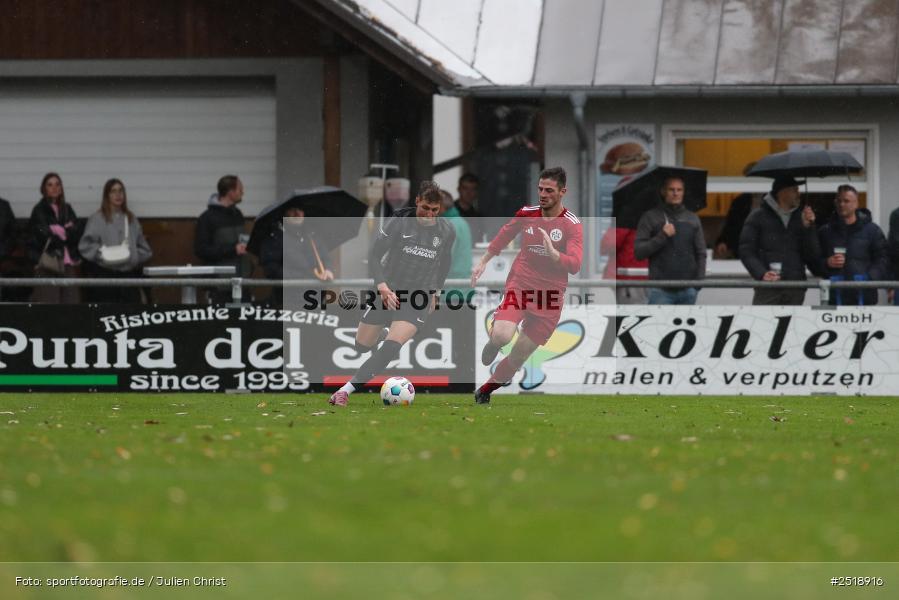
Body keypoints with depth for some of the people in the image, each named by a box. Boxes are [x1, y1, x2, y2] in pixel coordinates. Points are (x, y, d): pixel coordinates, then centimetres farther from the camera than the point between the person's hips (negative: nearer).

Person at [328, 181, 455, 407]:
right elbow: (374, 255, -9)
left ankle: (346, 390, -24)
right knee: (362, 346, 4)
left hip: (418, 297, 0)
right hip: (388, 291, 0)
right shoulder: (400, 221, -10)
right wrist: (382, 286, -23)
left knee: (391, 347, -22)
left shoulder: (447, 231, -2)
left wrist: (434, 291, 21)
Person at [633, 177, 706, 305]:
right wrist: (662, 237, -15)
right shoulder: (650, 217, 2)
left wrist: (700, 279, 0)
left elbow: (701, 253, 13)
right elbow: (638, 252, -3)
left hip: (688, 290, 4)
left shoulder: (693, 218, 13)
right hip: (661, 290, -4)